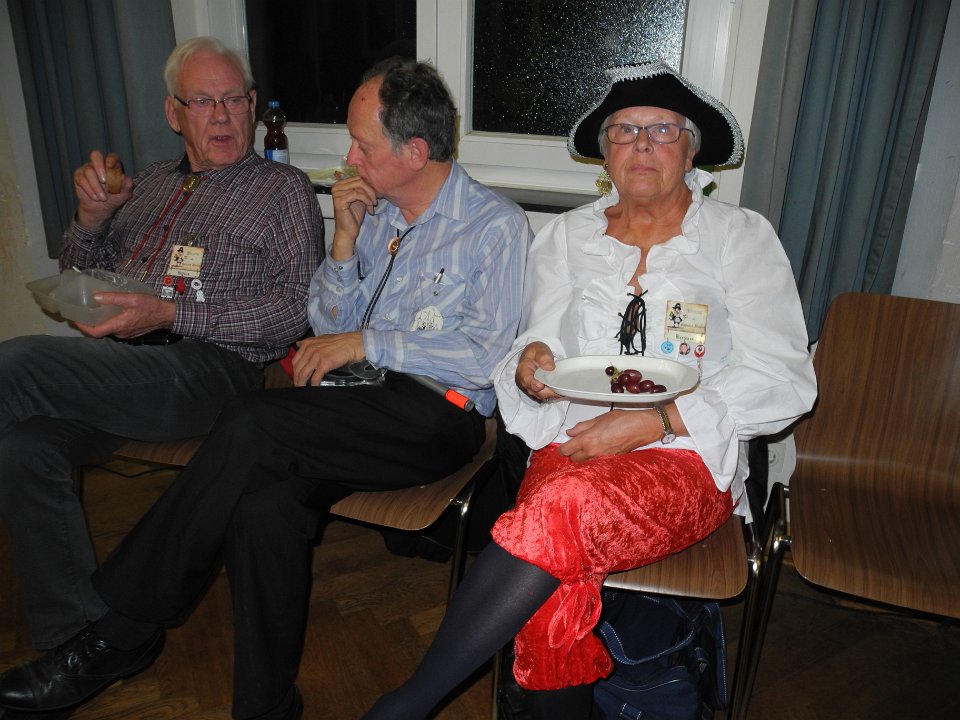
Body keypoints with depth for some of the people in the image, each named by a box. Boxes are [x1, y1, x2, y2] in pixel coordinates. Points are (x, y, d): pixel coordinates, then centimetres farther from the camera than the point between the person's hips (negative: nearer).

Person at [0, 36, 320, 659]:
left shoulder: (284, 189, 9)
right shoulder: (148, 185, 26)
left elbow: (298, 305, -5)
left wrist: (171, 314, -13)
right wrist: (92, 216, 7)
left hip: (210, 368, -6)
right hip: (118, 365, 6)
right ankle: (78, 639, -8)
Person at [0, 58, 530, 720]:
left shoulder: (496, 224, -2)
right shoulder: (376, 212, 17)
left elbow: (485, 356, -13)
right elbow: (328, 324, 17)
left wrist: (364, 343, -11)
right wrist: (346, 238, 2)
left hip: (436, 417, -5)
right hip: (360, 407, 6)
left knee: (253, 425, -27)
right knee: (265, 505, -27)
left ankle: (123, 632, -11)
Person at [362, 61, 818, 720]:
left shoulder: (740, 237, 7)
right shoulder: (568, 235, 16)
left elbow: (786, 382, 0)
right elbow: (538, 343, 14)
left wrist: (657, 420, -12)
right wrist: (530, 366, -12)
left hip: (688, 458, -1)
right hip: (574, 445, 2)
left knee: (564, 505, -34)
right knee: (552, 598, -31)